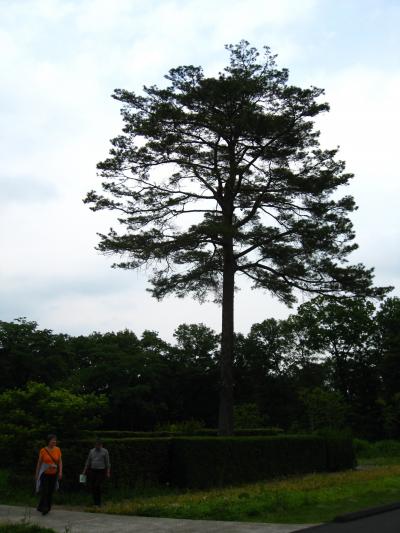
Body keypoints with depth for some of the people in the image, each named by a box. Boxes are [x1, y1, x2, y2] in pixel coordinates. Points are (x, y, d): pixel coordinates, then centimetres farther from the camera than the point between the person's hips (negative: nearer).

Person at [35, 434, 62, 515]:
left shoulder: (57, 449, 0)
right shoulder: (43, 450, -7)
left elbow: (60, 461, 3)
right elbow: (39, 462, 1)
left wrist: (60, 472, -7)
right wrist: (36, 474, 4)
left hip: (53, 474, 3)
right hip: (44, 474, -3)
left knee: (50, 492, 5)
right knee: (44, 491, -13)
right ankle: (44, 508, -10)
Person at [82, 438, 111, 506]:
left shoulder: (105, 451, -1)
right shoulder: (92, 451, 9)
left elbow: (107, 462, -2)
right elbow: (88, 462, 12)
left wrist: (108, 472, -8)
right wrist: (84, 471, 7)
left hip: (101, 471, -4)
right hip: (92, 471, 4)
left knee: (97, 486, -17)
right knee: (92, 487, 0)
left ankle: (98, 503, -6)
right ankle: (95, 502, 14)